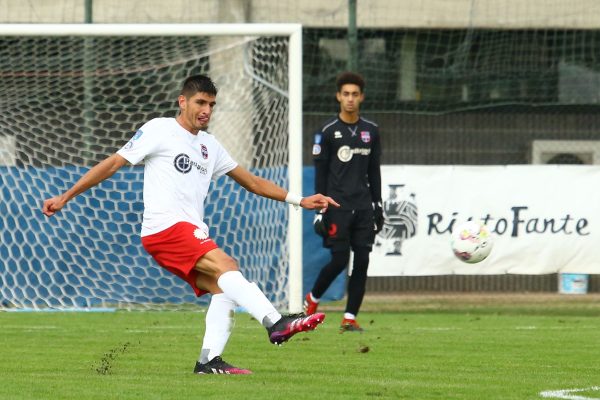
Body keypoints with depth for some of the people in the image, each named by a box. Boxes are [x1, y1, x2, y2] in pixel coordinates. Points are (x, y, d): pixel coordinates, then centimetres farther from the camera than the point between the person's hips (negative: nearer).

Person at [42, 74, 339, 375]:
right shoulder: (160, 130, 2)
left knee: (222, 288, -12)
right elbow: (113, 164, 2)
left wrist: (300, 201, 22)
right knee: (225, 265, -26)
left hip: (192, 235, 8)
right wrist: (65, 197, -1)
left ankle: (209, 360, -16)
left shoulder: (210, 146, 22)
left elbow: (251, 182, 27)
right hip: (164, 228, -8)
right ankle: (275, 322, -42)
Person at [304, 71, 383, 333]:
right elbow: (320, 172, -2)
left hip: (363, 207, 4)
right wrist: (321, 210, -7)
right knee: (339, 260, -8)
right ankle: (312, 299, 17)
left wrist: (377, 206, 13)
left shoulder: (371, 131, 10)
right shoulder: (328, 131, -2)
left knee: (362, 262, -3)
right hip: (337, 206, -4)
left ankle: (350, 318, 3)